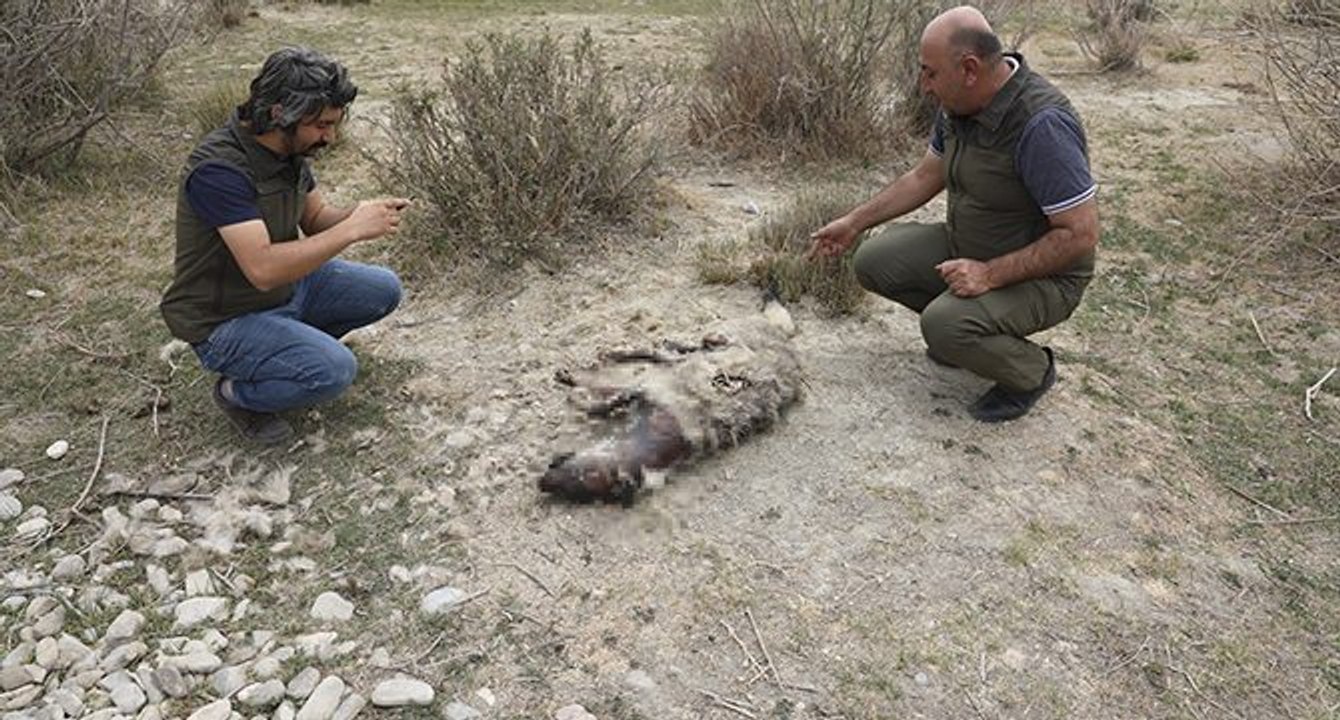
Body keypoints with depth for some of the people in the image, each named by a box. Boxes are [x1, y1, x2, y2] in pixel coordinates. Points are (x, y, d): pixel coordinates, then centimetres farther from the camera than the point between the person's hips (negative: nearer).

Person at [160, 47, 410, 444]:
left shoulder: (292, 147, -4)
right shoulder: (219, 169, -30)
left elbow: (314, 218, 8)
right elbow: (264, 269, -37)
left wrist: (360, 213, -14)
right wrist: (351, 231, -33)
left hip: (287, 287, 8)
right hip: (225, 319, -8)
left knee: (383, 291, 3)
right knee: (333, 369, -27)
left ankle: (295, 343, 16)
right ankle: (237, 393, 1)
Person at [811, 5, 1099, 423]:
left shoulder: (1042, 125, -31)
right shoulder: (960, 105, -5)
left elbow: (1081, 234, -28)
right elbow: (925, 177, 11)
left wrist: (990, 274, -29)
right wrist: (854, 222, 11)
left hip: (1042, 274, -8)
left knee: (945, 326, -31)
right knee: (874, 262, -3)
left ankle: (1032, 371, 0)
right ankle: (965, 332, 15)